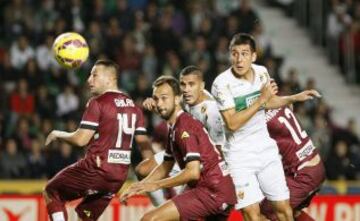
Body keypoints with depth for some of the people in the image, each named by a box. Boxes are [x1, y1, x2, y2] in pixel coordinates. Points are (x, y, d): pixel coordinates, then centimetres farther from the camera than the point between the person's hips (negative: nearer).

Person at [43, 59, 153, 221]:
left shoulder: (97, 103, -10)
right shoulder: (133, 106, 11)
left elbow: (81, 139, -14)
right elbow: (143, 143, 9)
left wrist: (58, 134, 3)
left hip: (96, 169, -7)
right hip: (120, 175, 7)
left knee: (51, 192, 12)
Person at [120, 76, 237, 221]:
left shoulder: (184, 126, -13)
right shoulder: (174, 127, 17)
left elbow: (193, 172, -22)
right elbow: (165, 167, 23)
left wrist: (156, 185, -14)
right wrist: (138, 187, 9)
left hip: (212, 192, -10)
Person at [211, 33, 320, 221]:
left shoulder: (261, 72, 0)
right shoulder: (222, 83, -18)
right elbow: (232, 123, -25)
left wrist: (295, 98, 8)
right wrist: (260, 100, -26)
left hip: (266, 148, 5)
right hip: (239, 154, -5)